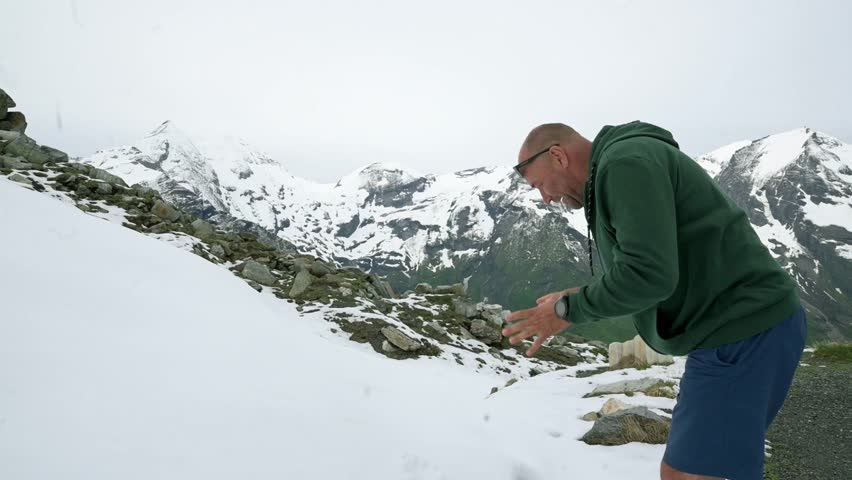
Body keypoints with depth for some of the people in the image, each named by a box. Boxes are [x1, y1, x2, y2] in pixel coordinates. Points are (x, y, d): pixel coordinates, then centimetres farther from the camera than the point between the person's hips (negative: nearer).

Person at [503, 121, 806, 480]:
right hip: (743, 327, 10)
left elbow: (649, 273, -25)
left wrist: (568, 311, -12)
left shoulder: (627, 163, -14)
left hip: (745, 332, -10)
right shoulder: (623, 172, 19)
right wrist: (585, 298, 13)